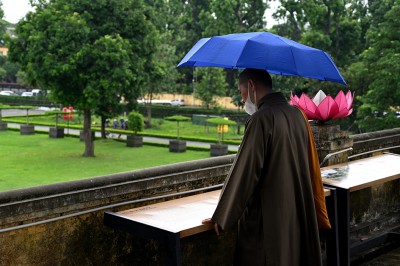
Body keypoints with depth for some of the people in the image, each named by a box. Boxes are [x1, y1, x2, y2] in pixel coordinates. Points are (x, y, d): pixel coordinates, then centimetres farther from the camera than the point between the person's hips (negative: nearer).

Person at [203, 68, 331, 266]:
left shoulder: (261, 119, -16)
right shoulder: (297, 115, 6)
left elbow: (244, 172, -16)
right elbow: (311, 168, 12)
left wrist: (221, 217, -8)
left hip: (268, 217, -7)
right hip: (299, 215, 8)